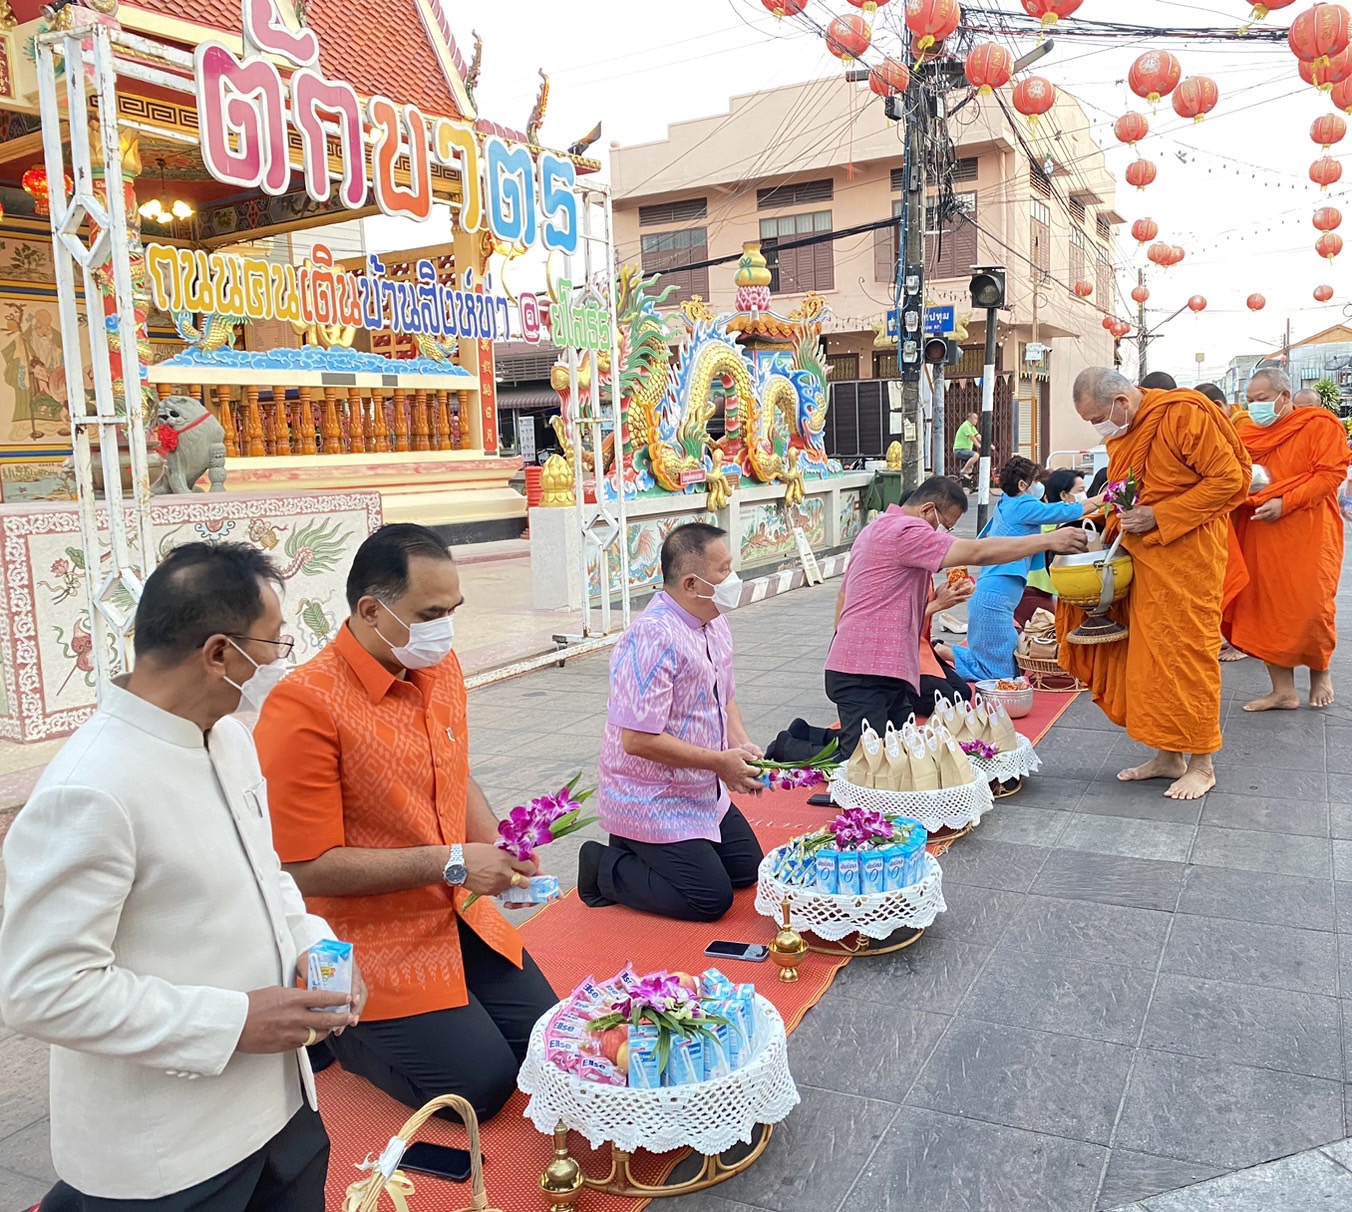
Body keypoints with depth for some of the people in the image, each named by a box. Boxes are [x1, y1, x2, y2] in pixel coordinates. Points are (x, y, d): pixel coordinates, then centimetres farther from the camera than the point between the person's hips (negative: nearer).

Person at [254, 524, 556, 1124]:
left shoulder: (441, 667, 1)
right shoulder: (305, 705, -23)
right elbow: (309, 867, -22)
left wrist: (502, 854, -3)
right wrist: (451, 862, -22)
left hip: (460, 917, 7)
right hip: (369, 942, -7)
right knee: (481, 1084, -10)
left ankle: (367, 1020, 24)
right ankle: (333, 1022, 13)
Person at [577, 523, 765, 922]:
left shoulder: (715, 624, 1)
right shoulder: (653, 638, -28)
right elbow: (638, 739, -30)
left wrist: (741, 745, -5)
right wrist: (720, 762, -22)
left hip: (705, 793, 9)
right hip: (653, 803, -9)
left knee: (746, 869, 16)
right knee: (711, 899, -8)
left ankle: (642, 851, 25)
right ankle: (605, 867, 7)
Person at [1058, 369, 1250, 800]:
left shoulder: (1185, 413, -14)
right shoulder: (1120, 432, 10)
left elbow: (1228, 478, -15)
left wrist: (1159, 516, -19)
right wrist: (1110, 531, 5)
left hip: (1187, 555, -7)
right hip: (1139, 555, 7)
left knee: (1187, 653, -2)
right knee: (1148, 656, 8)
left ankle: (1200, 764, 11)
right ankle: (1167, 755, 19)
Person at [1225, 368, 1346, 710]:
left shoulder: (1320, 425, -4)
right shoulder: (1248, 431, 11)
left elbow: (1331, 473, -11)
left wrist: (1286, 503, -19)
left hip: (1308, 534, -5)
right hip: (1259, 535, 5)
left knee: (1312, 608, -1)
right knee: (1266, 610, 3)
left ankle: (1320, 673, 27)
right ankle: (1283, 691, 11)